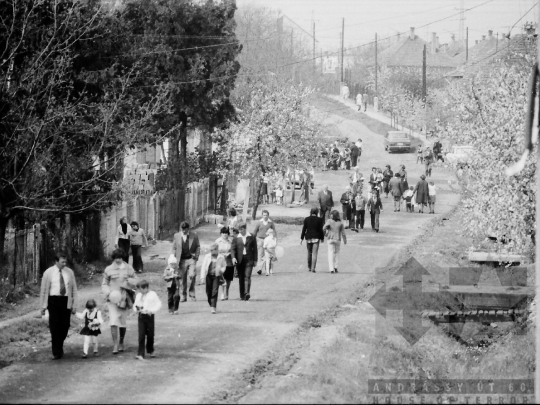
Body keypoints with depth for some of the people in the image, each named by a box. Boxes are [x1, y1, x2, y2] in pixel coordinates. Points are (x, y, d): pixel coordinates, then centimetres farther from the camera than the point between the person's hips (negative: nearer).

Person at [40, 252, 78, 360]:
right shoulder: (48, 273, 1)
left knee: (65, 325, 1)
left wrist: (74, 305, 6)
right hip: (53, 300, -2)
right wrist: (43, 306, 1)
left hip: (66, 301, 2)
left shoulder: (69, 272, 8)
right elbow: (43, 290, 4)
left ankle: (59, 345, 27)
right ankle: (56, 352, 0)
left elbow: (74, 289, 11)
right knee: (54, 326, -4)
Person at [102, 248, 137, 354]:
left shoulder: (128, 268, 5)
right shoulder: (108, 269, 2)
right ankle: (115, 345, -15)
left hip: (124, 297, 2)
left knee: (123, 321, 9)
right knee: (113, 320, -14)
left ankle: (121, 343, 26)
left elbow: (135, 281, 10)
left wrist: (128, 280, -12)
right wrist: (108, 292, -12)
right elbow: (104, 284, 7)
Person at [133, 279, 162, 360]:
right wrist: (136, 309, -5)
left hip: (150, 316, -2)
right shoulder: (138, 296, 10)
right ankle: (140, 354, -9)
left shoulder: (152, 294, -3)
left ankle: (150, 351, 32)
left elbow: (158, 304, -5)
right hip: (141, 316, 2)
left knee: (150, 335, 10)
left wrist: (152, 310, -18)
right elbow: (135, 305, 18)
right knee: (141, 335, -6)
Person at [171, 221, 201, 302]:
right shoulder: (176, 236, 6)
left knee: (191, 275, -15)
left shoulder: (194, 236, 3)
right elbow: (174, 248, 10)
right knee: (182, 278, 1)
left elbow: (198, 246, 12)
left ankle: (192, 293, 1)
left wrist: (196, 255, -3)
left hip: (191, 259, -1)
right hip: (181, 260, 1)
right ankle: (183, 296, 11)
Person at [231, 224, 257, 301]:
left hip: (249, 259, -2)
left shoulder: (251, 238, 6)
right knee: (241, 278, 5)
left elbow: (254, 249, 9)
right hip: (239, 260, 2)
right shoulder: (236, 239, 7)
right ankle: (242, 295, 11)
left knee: (247, 276, -15)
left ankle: (247, 293, -24)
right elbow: (233, 248, 1)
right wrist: (233, 257, -16)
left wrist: (255, 260, 6)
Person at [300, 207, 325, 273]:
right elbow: (321, 230, -4)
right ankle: (313, 268, -13)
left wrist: (301, 238, 3)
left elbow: (304, 229, -1)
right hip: (316, 238, -2)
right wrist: (322, 238, 8)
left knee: (309, 253, 16)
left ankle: (309, 267, 22)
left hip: (308, 238, 2)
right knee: (315, 253, -3)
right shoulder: (319, 220, -5)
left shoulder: (306, 219, -1)